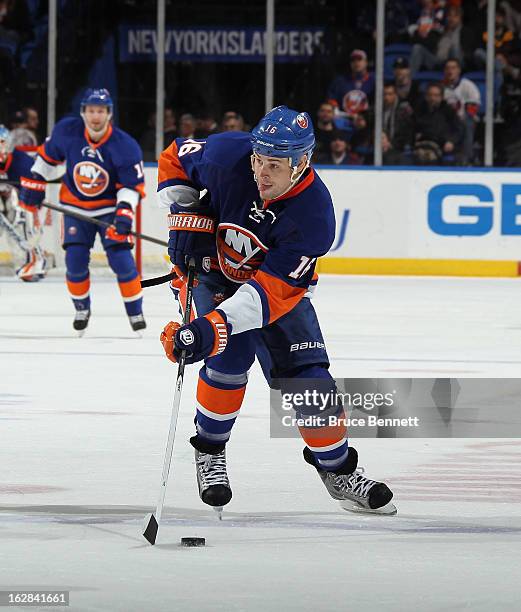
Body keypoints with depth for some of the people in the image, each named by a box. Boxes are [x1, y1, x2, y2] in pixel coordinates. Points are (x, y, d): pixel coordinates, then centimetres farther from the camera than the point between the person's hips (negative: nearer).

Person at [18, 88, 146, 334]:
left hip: (110, 206, -2)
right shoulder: (67, 131, -15)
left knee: (121, 258, -13)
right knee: (75, 260, -7)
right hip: (75, 206, 2)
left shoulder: (125, 146, -21)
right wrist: (36, 182, 5)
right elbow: (48, 155, 4)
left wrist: (125, 213, -28)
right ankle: (82, 309, 18)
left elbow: (132, 185, -16)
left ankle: (135, 312, 4)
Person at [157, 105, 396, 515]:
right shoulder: (227, 156, -29)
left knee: (305, 372, -7)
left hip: (279, 283, 0)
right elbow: (175, 159, -6)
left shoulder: (314, 215, -31)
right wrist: (186, 218, -20)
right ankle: (209, 451, -1)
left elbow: (271, 291, -35)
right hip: (210, 267, 0)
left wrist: (210, 329, -46)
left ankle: (337, 467, 15)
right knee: (231, 356, -23)